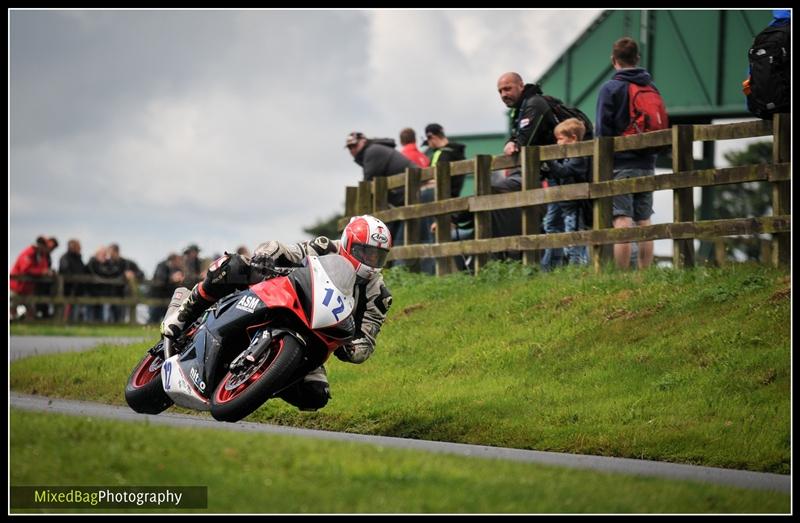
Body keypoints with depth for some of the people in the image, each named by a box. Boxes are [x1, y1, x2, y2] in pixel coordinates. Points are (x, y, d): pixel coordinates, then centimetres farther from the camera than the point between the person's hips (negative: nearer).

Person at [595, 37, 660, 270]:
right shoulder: (652, 87, 10)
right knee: (644, 224, 9)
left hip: (620, 164, -5)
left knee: (622, 223, -8)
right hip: (647, 164, 5)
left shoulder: (610, 88, -6)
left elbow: (603, 130, -9)